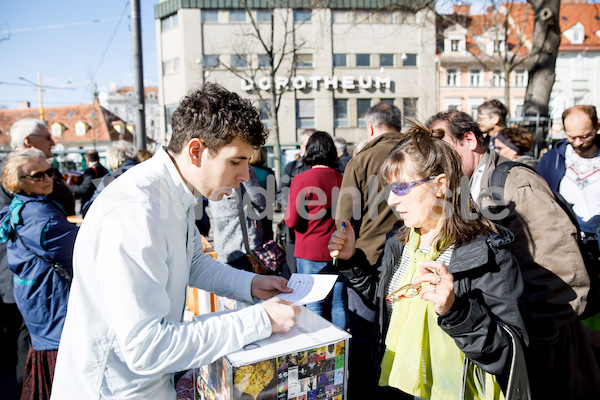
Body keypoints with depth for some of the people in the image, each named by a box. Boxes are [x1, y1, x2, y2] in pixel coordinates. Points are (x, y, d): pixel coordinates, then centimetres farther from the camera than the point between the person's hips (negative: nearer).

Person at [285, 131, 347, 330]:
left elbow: (291, 221, -9)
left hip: (311, 253, -4)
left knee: (314, 307, 5)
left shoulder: (301, 180, -11)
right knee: (338, 304, 12)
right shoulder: (341, 178, -1)